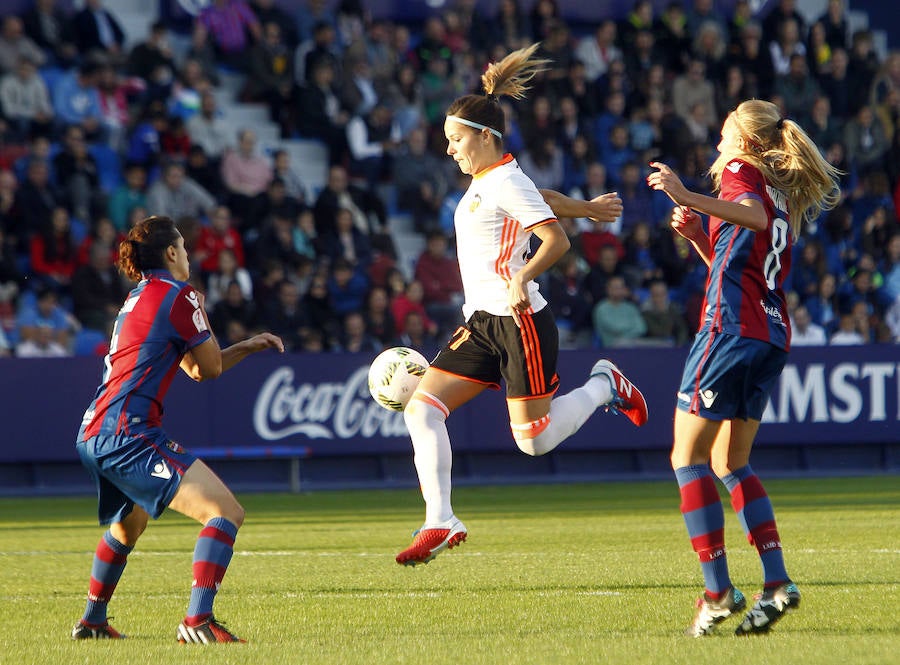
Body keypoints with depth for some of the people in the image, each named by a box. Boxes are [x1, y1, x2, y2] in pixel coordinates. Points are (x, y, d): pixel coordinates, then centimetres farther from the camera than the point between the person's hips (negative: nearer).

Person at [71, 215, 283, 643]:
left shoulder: (139, 297, 22)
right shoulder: (178, 295, -6)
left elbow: (196, 368, 28)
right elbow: (210, 367, 3)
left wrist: (248, 346, 29)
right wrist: (201, 313, 16)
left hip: (93, 436, 10)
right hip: (128, 435, -10)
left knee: (128, 525, 36)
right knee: (226, 512, -17)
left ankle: (91, 621, 48)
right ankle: (197, 621, -29)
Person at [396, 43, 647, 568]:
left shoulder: (507, 183, -11)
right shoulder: (486, 182, 16)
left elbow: (556, 240, -19)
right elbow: (544, 200, 32)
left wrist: (522, 278, -31)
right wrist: (584, 208, 45)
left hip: (520, 323, -9)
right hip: (482, 323, 9)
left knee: (535, 440, -5)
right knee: (421, 409, -7)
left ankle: (604, 387, 21)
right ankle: (439, 523, -8)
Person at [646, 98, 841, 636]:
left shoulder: (741, 170, -1)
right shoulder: (786, 199, 24)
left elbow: (754, 215, -25)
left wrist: (689, 198, -35)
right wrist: (699, 237, 17)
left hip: (732, 329, -8)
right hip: (773, 335, 8)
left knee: (688, 458, -4)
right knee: (731, 464, 16)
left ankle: (719, 590, -12)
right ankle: (777, 583, 4)